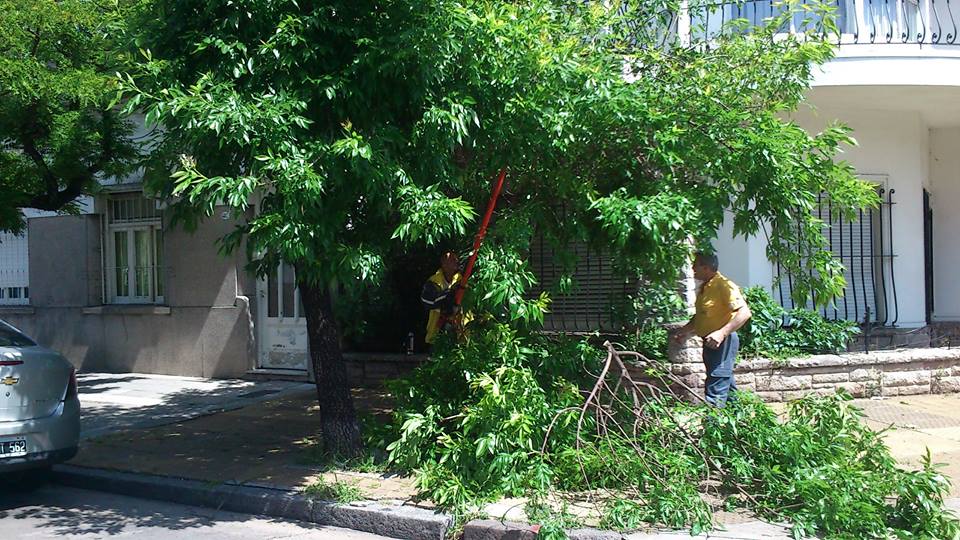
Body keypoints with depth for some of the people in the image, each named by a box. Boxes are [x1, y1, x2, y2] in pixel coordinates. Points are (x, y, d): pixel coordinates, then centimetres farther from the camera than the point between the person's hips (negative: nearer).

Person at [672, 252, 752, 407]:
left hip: (722, 341, -10)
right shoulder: (704, 288, 14)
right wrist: (686, 330, 15)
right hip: (710, 342, 10)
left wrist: (722, 333, -32)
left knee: (716, 388, -11)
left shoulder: (724, 286, -16)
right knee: (727, 384, 18)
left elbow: (744, 312, -24)